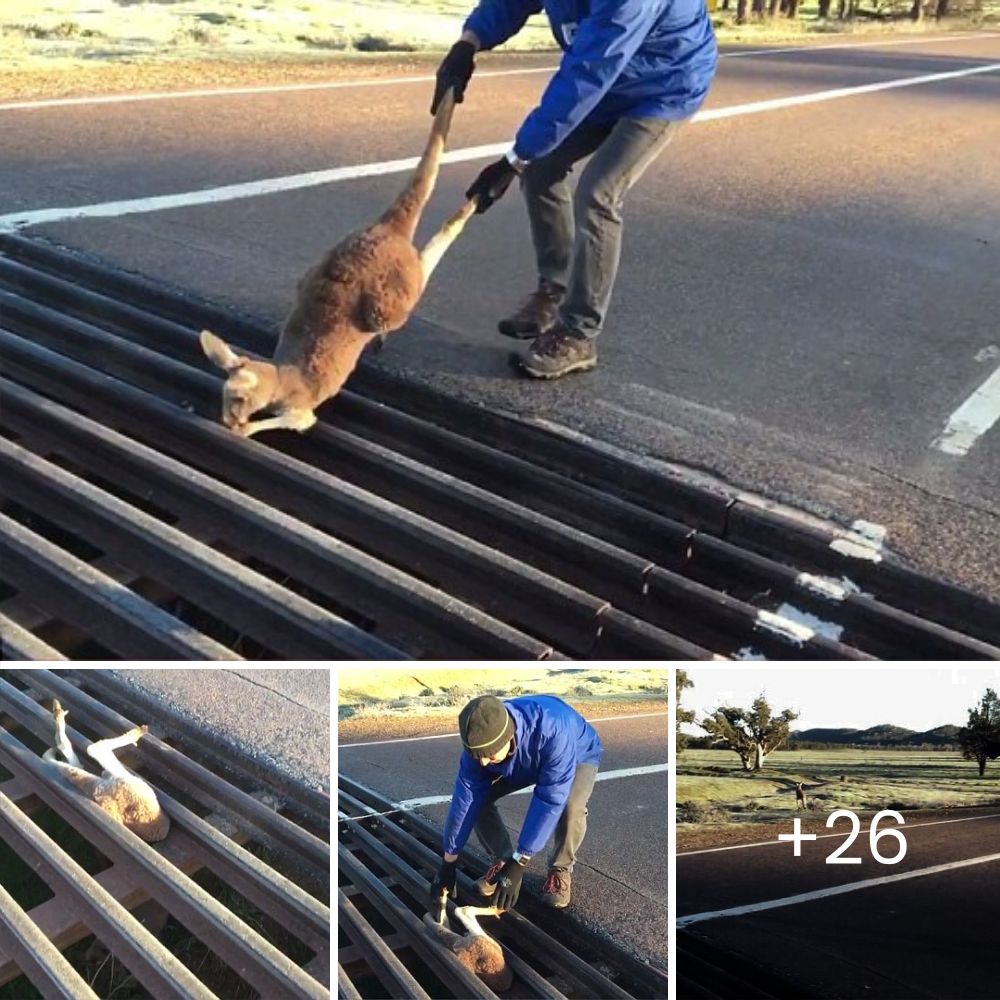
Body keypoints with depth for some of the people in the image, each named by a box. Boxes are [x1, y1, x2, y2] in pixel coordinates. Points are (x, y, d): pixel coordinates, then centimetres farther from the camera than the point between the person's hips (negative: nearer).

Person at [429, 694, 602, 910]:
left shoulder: (553, 731, -47)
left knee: (571, 807, -33)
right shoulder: (480, 739, -31)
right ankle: (502, 860, 8)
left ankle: (560, 870, -4)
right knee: (477, 798, -16)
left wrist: (519, 864, -39)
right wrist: (448, 864, -19)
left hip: (578, 756, -4)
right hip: (524, 763, 4)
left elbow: (549, 801, -43)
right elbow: (465, 798, -23)